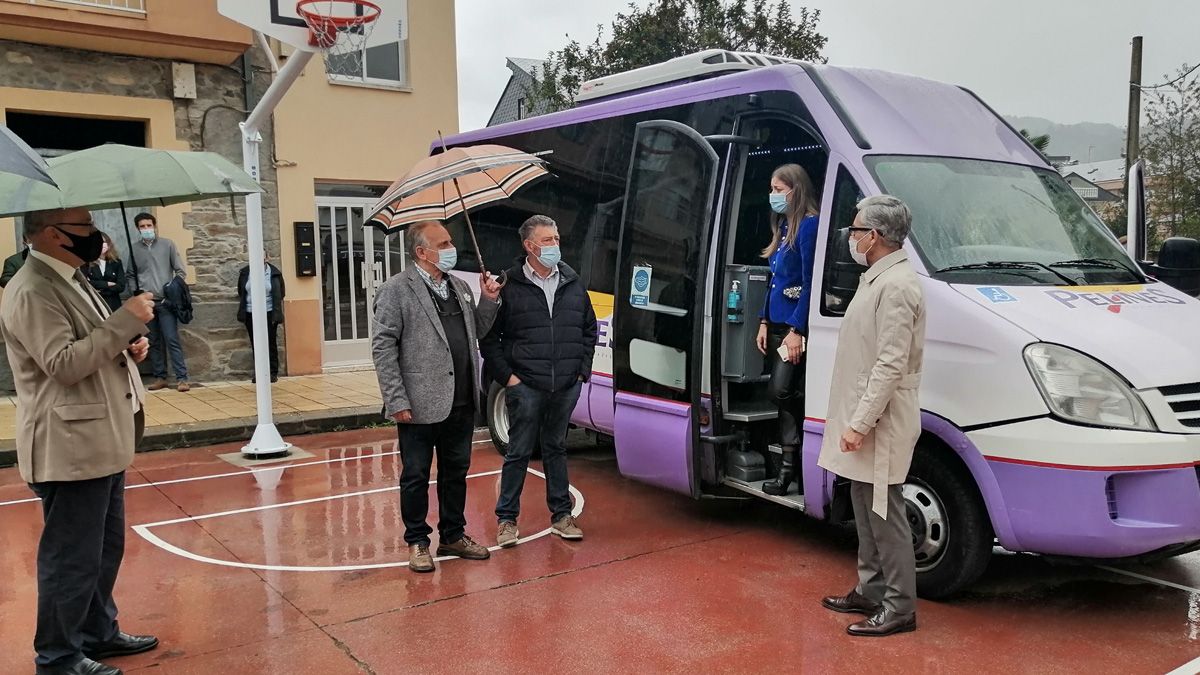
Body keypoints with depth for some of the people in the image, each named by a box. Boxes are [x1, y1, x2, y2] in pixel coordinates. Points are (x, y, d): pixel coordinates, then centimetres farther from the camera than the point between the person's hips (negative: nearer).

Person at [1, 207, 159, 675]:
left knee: (105, 548, 20)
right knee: (72, 557, 1)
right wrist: (126, 321, -22)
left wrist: (129, 347, 6)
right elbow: (64, 364, -24)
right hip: (71, 450, -10)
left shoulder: (70, 281, 15)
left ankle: (98, 633, 34)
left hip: (101, 442, 10)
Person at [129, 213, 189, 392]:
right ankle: (160, 377, 14)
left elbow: (180, 271, 5)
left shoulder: (167, 244, 4)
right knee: (154, 342, 8)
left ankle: (181, 378, -7)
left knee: (172, 340, -7)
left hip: (166, 302, -2)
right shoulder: (134, 249, 7)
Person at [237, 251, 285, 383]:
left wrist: (277, 314, -6)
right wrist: (242, 312, 10)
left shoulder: (274, 273, -3)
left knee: (271, 344, 2)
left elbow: (279, 295, -2)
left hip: (268, 314, -2)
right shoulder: (245, 272, 4)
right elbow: (241, 293, 12)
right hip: (251, 314, 3)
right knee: (256, 345, 6)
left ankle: (273, 373, 9)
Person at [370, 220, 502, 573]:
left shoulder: (460, 287, 13)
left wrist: (489, 301, 5)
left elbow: (476, 331, 22)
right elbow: (382, 347, -12)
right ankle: (417, 543, 21)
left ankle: (453, 536, 31)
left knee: (456, 471, 16)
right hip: (420, 406, -6)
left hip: (461, 402, 7)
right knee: (416, 476, 7)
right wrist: (397, 401, -17)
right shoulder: (396, 290, -8)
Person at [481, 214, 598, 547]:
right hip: (525, 387, -4)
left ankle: (561, 515, 24)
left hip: (567, 387, 4)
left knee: (556, 449, 15)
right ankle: (506, 519, 14)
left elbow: (589, 329, 17)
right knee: (519, 453, 3)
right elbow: (488, 336, -1)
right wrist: (506, 376, -7)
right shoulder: (510, 287, -5)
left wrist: (582, 370, 9)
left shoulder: (573, 284, 9)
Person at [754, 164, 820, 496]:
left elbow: (810, 282, -16)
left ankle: (791, 464, -2)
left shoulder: (809, 225, -11)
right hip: (776, 324, 9)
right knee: (788, 394, 8)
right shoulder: (783, 227, 16)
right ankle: (790, 463, 11)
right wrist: (764, 321, 15)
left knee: (782, 391, -13)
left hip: (796, 325, -9)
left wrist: (797, 329, -19)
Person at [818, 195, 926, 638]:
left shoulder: (895, 286, -18)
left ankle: (899, 607, 8)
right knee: (866, 510, 18)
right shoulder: (877, 279, 15)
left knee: (884, 514, -2)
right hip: (862, 420, 11)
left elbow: (891, 366, -23)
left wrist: (860, 423, -23)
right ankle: (870, 592, 30)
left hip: (881, 426, -11)